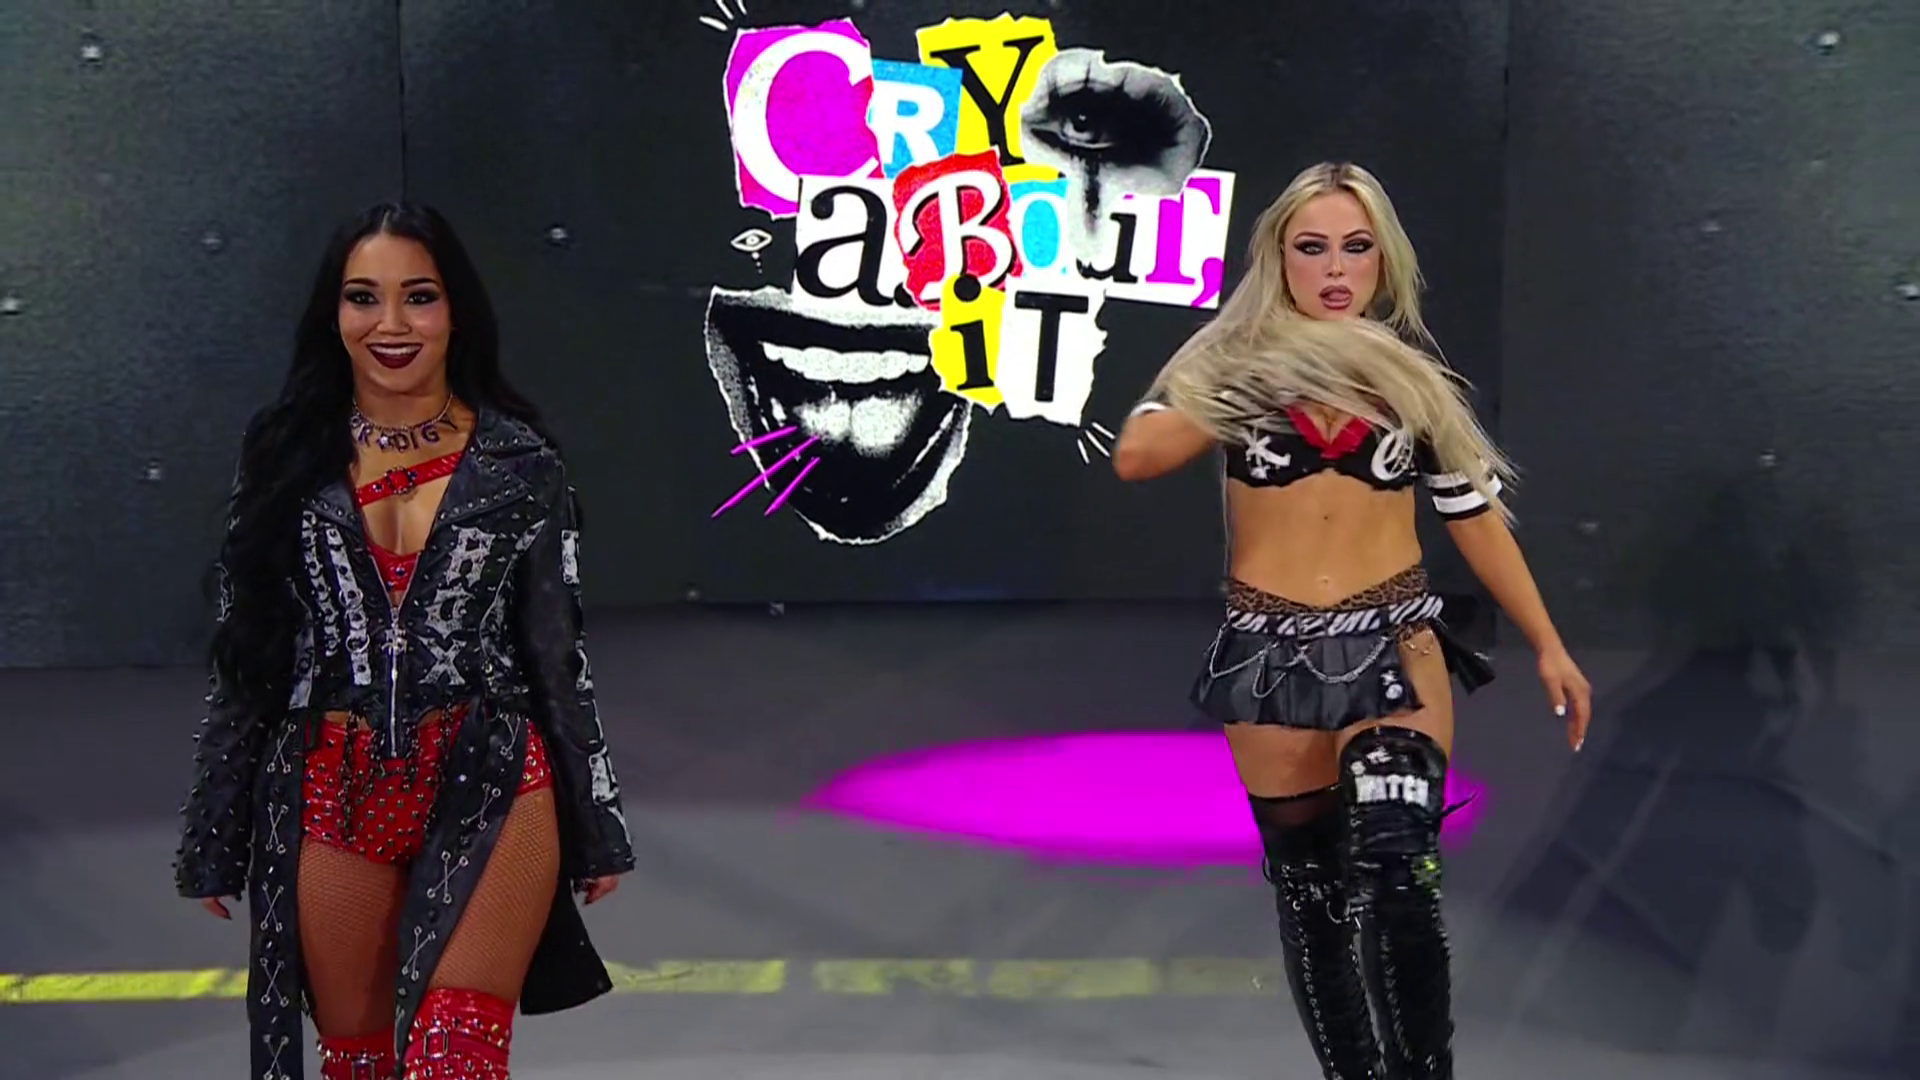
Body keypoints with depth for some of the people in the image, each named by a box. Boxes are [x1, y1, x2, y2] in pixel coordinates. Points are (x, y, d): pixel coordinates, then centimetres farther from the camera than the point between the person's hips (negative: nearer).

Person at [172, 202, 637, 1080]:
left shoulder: (518, 463, 1)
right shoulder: (285, 460, 4)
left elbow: (558, 653, 6)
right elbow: (244, 661, 8)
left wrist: (597, 832, 8)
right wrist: (213, 842, 8)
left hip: (489, 789, -2)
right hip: (334, 800, 2)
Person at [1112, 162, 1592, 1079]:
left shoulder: (1414, 375, 6)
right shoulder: (1239, 359, 2)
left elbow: (1475, 514, 11)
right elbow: (1133, 457, -11)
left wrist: (1547, 645, 9)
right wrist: (1252, 387, -9)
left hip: (1396, 643, -1)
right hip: (1271, 654, 1)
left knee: (1395, 870, -21)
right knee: (1308, 887, 8)